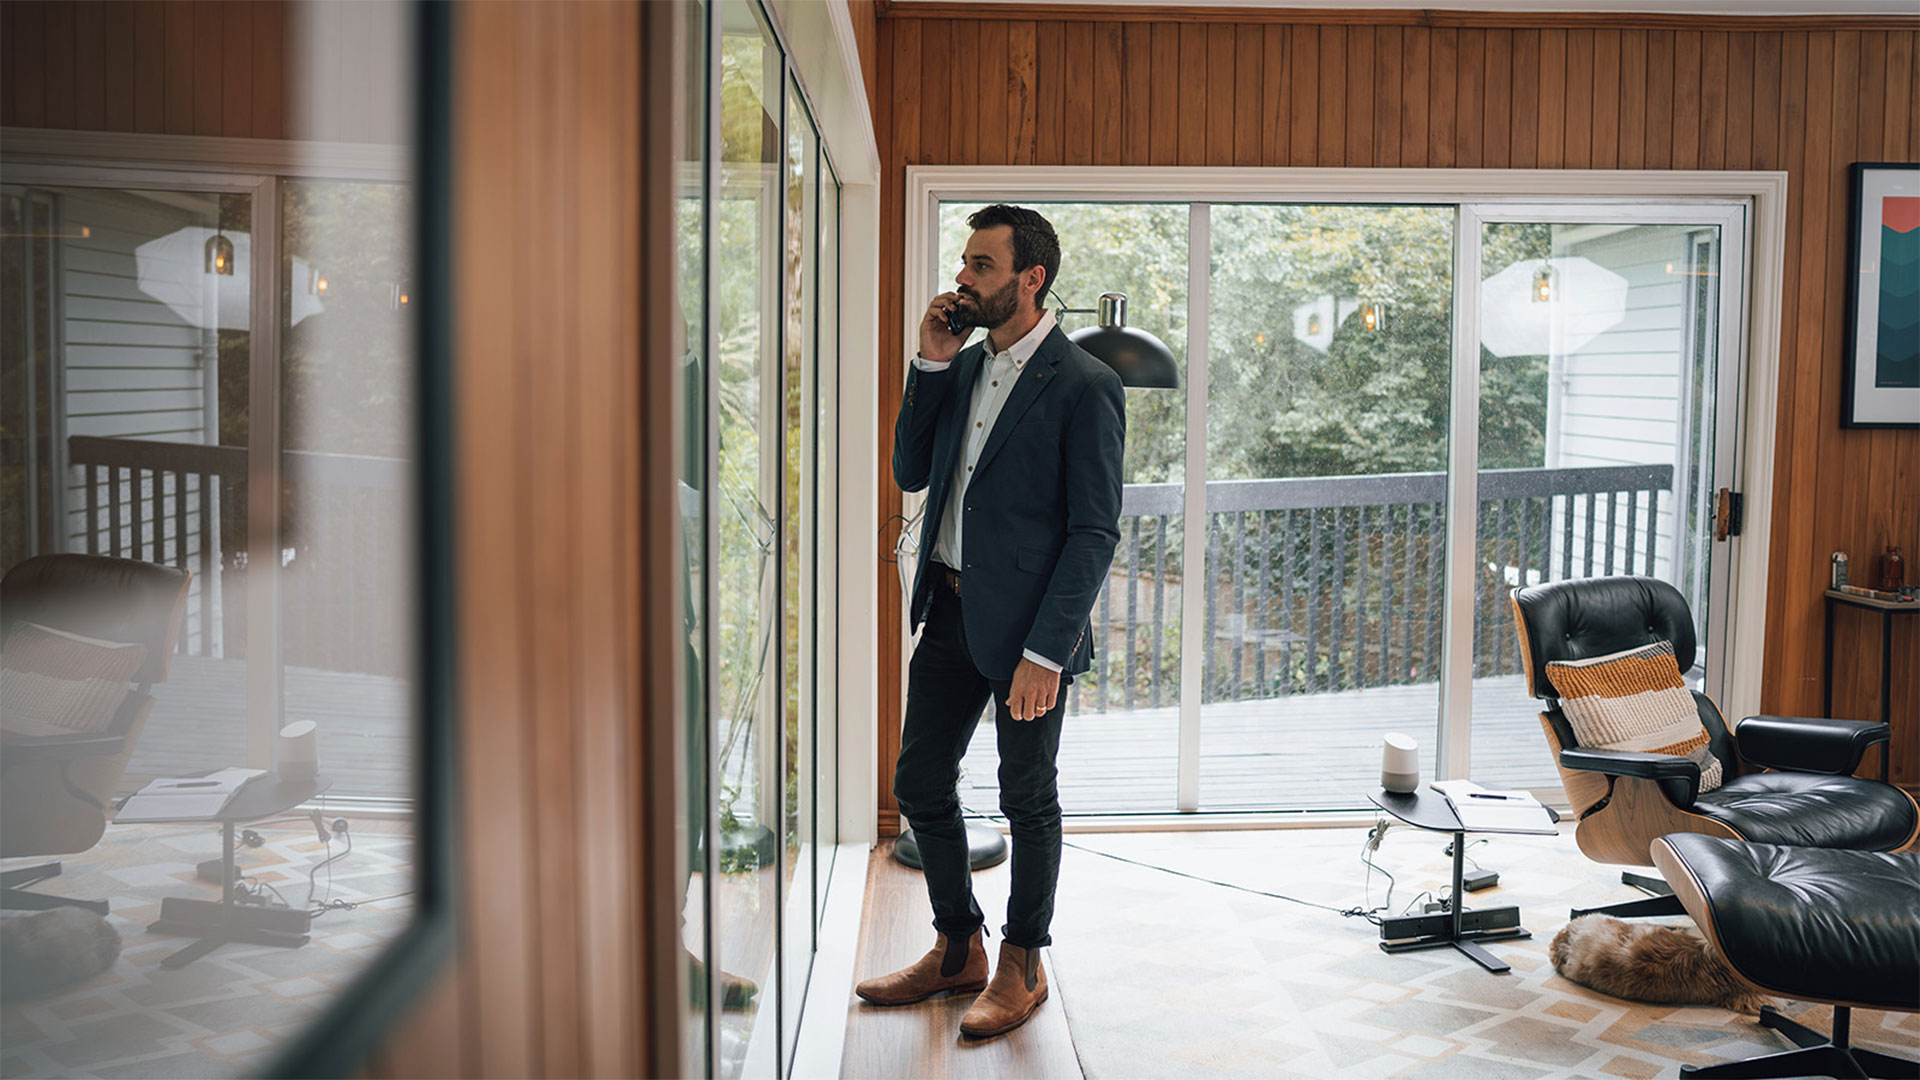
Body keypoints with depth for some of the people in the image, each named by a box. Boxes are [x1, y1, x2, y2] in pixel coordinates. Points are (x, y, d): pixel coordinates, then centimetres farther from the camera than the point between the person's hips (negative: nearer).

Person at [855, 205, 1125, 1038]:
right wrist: (930, 365, -1)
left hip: (1024, 624, -7)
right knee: (920, 784, 14)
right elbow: (910, 473, 10)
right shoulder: (962, 368, 10)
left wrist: (1046, 650, -20)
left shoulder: (1084, 387, -13)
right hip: (949, 611, 7)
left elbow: (1095, 532, -15)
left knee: (1028, 799, 9)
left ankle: (1022, 968, 27)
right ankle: (957, 951, 32)